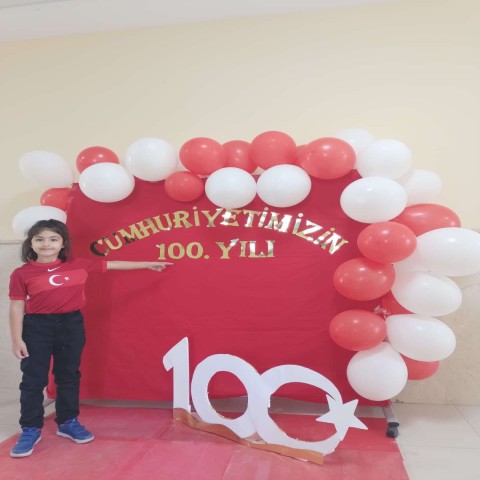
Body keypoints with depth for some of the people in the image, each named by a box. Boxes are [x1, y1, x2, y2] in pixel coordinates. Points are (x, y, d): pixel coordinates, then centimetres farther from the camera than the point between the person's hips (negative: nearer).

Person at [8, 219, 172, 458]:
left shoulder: (79, 265, -1)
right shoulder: (21, 274, -6)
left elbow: (113, 265, 5)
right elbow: (16, 308, -4)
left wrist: (148, 264, 9)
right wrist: (17, 339, -9)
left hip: (72, 324, 2)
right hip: (37, 327, -2)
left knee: (69, 375, 13)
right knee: (33, 379, 5)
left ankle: (68, 423, 30)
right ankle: (30, 430, 21)